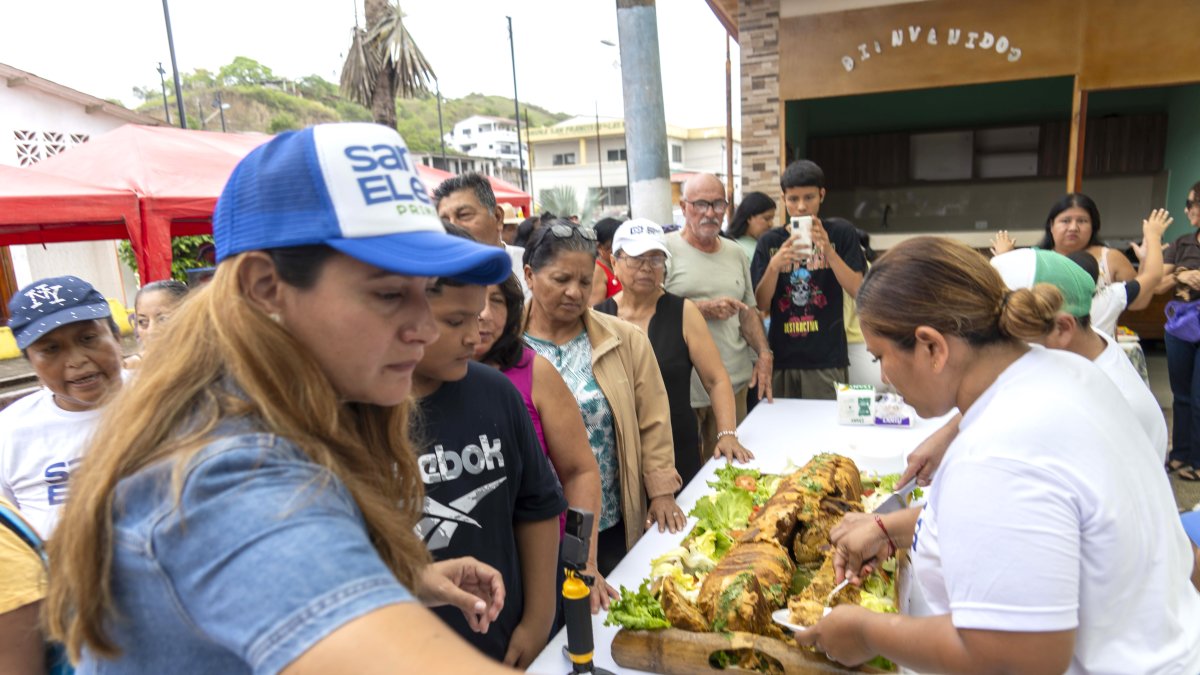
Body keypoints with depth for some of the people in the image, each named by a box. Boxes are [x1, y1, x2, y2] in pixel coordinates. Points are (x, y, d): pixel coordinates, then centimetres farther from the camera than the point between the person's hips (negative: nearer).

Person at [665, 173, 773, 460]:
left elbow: (749, 310, 18)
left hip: (735, 382, 5)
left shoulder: (735, 252, 14)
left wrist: (764, 354, 4)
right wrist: (704, 309, -16)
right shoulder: (666, 249, -5)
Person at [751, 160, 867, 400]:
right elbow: (761, 305, 0)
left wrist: (827, 250, -19)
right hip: (781, 360, 2)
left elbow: (859, 291, -7)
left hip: (828, 360, -1)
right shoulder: (769, 242, 4)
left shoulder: (841, 233, 1)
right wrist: (774, 265, -18)